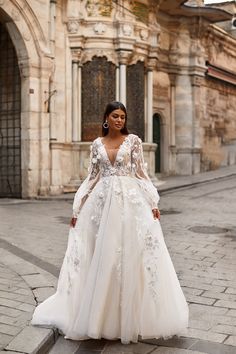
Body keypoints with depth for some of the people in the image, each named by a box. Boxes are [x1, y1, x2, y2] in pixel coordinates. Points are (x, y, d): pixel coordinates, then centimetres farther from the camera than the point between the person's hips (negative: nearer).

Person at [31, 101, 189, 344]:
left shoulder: (133, 140, 4)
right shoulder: (97, 144, 10)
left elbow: (140, 172, 2)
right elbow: (92, 176, 11)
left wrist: (152, 203, -5)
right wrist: (77, 209, 8)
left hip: (130, 200, -2)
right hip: (103, 201, 2)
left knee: (130, 254, -1)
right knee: (102, 256, 4)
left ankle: (132, 315, 13)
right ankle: (102, 314, 17)